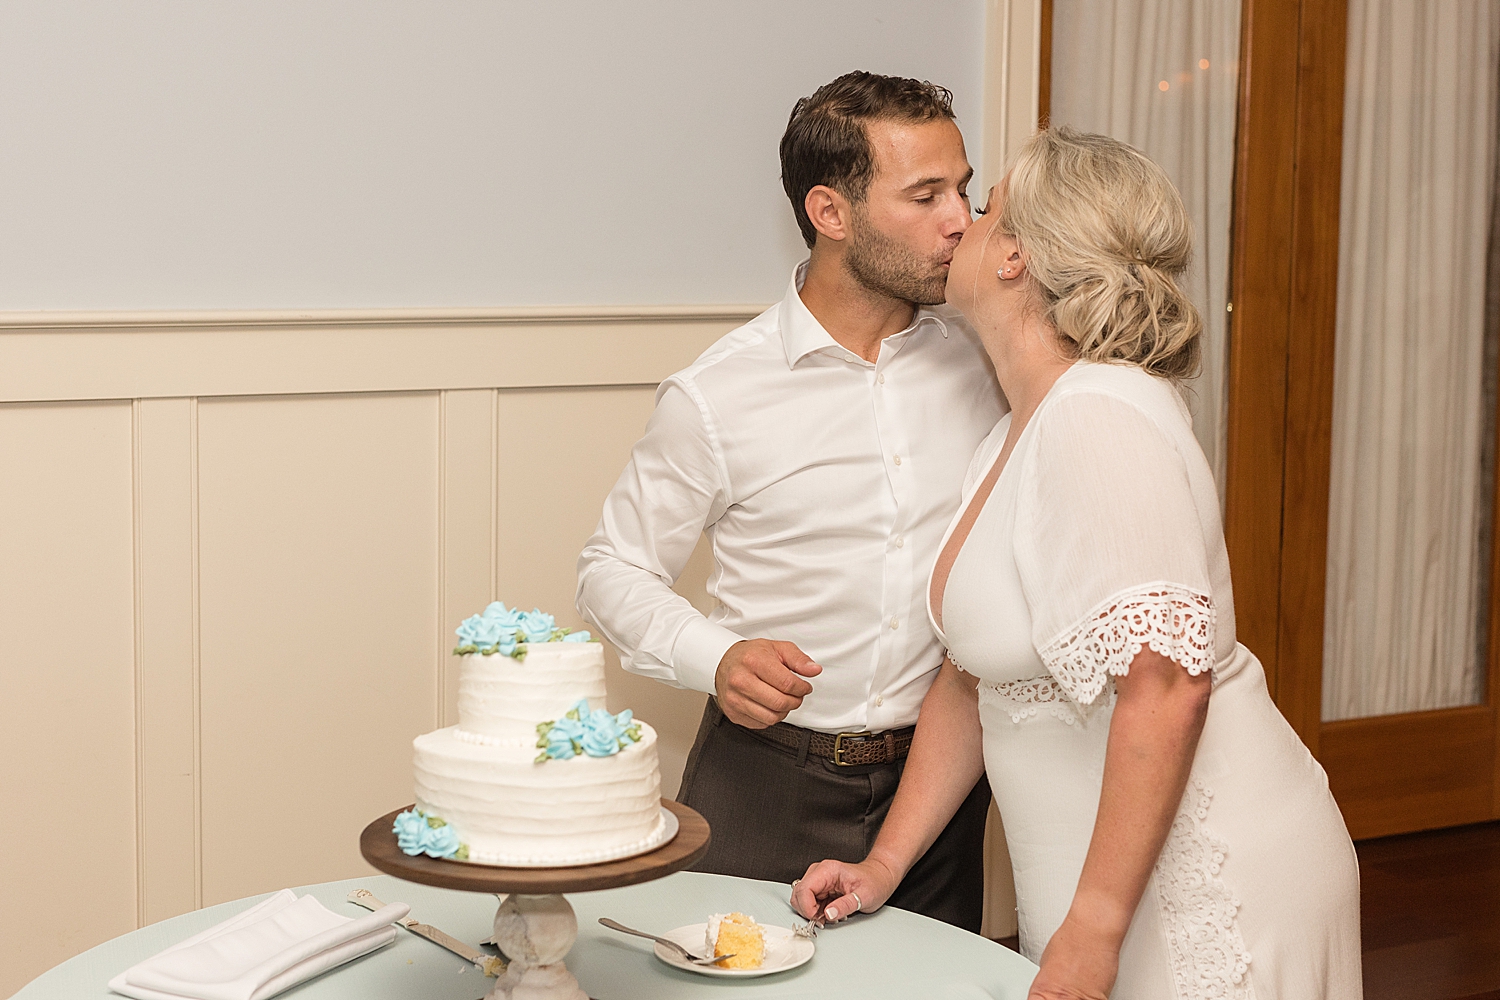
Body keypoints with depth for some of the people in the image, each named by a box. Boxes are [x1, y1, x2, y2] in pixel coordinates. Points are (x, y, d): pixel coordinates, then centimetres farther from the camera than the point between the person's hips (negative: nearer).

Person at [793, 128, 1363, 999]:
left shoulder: (1099, 417, -20)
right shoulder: (1012, 441, 9)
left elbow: (1166, 687, -28)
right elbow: (972, 677, 15)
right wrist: (885, 865, 10)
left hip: (1207, 890, -9)